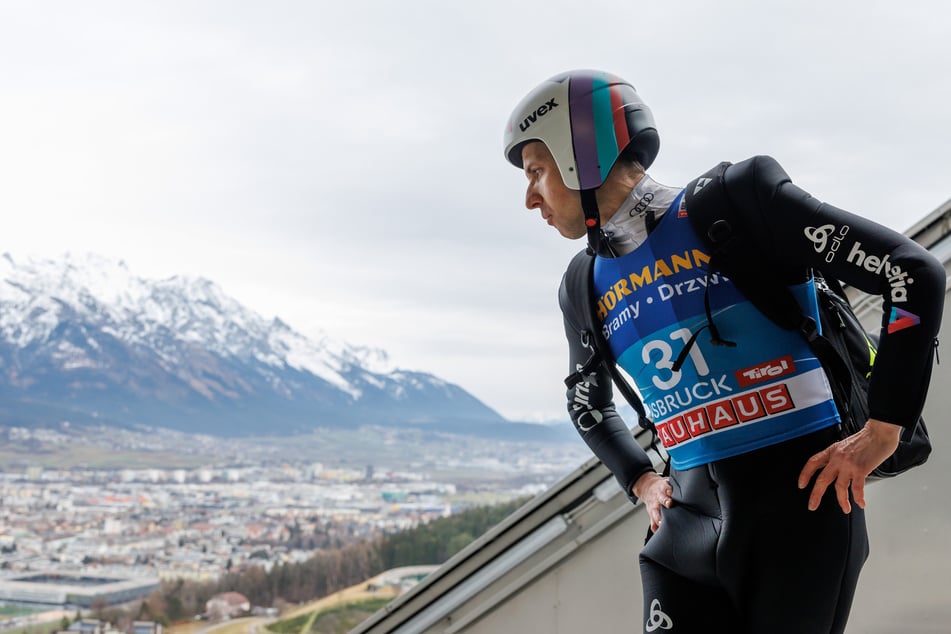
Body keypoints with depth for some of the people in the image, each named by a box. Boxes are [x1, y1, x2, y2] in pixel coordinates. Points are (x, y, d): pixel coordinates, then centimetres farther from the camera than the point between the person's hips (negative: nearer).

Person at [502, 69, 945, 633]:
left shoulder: (740, 202, -7)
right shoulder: (588, 291, 11)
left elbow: (915, 272, -9)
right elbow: (588, 405, 31)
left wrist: (882, 432, -10)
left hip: (800, 503, -4)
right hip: (692, 519, 5)